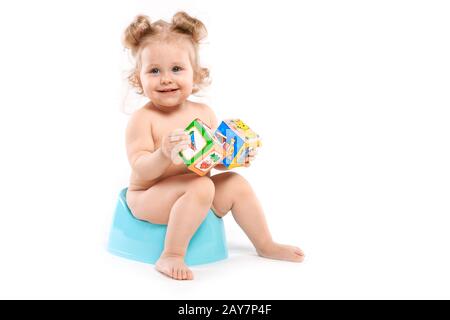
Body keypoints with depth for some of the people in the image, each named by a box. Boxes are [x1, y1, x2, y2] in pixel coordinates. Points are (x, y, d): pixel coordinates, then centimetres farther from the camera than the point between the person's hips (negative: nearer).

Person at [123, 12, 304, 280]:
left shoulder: (204, 113, 3)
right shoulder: (143, 118, -14)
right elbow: (141, 170, -21)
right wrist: (164, 155, -39)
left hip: (193, 193, 7)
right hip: (148, 197, -6)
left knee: (236, 183, 1)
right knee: (201, 187, -29)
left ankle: (266, 245, 18)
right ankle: (170, 256, -22)